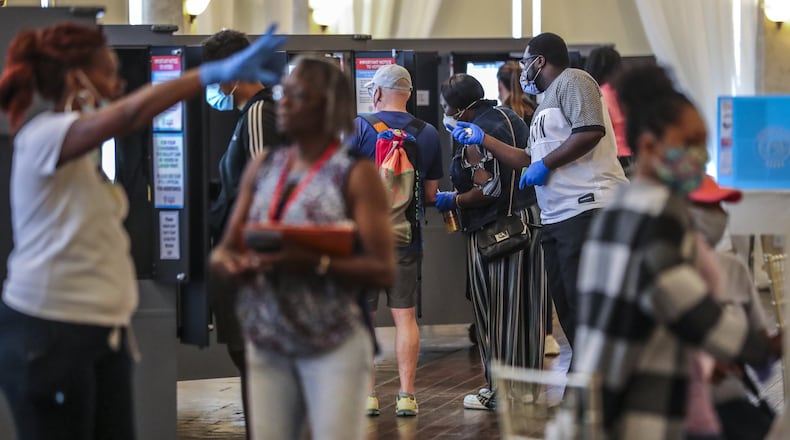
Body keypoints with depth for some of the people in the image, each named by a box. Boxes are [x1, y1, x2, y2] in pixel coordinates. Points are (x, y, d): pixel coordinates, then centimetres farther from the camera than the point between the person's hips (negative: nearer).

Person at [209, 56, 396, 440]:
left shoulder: (357, 174, -6)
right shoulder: (262, 167, 10)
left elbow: (383, 270, -12)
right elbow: (224, 248, 12)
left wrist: (313, 262, -26)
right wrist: (228, 261, -13)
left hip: (333, 345, -5)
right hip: (266, 343, 5)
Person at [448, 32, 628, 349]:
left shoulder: (572, 81, -4)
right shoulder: (545, 104, 27)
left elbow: (591, 131, -19)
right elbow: (529, 160, 29)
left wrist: (545, 165, -13)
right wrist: (482, 140, 27)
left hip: (586, 208, -11)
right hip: (555, 217, 11)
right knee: (566, 304, 10)